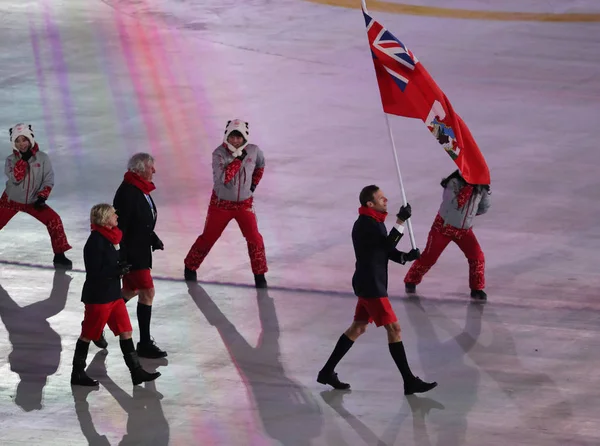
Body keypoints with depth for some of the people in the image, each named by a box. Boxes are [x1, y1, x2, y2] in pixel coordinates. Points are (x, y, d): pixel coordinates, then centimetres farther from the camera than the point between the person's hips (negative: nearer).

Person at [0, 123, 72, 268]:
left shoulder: (43, 158, -8)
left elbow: (48, 180, -7)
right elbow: (15, 178, -24)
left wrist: (42, 197, -20)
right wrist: (23, 159, -27)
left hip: (33, 202, 0)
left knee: (54, 220, -17)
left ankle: (59, 255, -8)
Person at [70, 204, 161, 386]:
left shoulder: (111, 237, 8)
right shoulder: (96, 241, -20)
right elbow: (94, 272, -22)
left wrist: (121, 267, 6)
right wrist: (117, 271, -22)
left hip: (113, 294, 9)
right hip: (97, 296, -9)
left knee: (125, 331, 7)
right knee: (88, 335, 4)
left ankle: (136, 371, 11)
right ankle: (77, 373, 16)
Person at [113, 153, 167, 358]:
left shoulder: (141, 190, 7)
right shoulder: (127, 193, -23)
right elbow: (119, 226, -24)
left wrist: (154, 239, 9)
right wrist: (121, 259, -25)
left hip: (140, 250, 10)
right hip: (130, 252, -10)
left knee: (131, 290, 22)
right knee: (147, 291, -8)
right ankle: (145, 344, -2)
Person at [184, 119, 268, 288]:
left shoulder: (253, 151, -8)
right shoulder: (219, 153, -19)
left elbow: (260, 165, 16)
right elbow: (222, 178, -33)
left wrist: (254, 182, 8)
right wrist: (238, 159, -31)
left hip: (244, 204, 2)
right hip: (221, 203, -2)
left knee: (254, 238, -9)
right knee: (208, 237, 8)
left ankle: (259, 274, 6)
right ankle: (190, 267, 29)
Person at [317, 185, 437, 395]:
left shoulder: (375, 222, 12)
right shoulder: (364, 224, -19)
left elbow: (387, 251, 13)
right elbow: (387, 244, -25)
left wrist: (406, 256, -4)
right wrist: (401, 221, -25)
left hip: (372, 283, 10)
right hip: (370, 285, -10)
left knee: (358, 328, 16)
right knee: (393, 328, -8)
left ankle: (327, 372, 21)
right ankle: (409, 382, -5)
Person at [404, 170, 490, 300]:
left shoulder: (480, 188, -7)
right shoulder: (454, 183, -22)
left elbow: (484, 207, 10)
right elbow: (456, 203, -36)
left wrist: (470, 213, 8)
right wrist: (468, 186, -37)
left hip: (465, 230, 4)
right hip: (444, 226, -4)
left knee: (477, 257, -10)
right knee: (429, 257, 2)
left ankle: (477, 289, 5)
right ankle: (411, 281, 23)